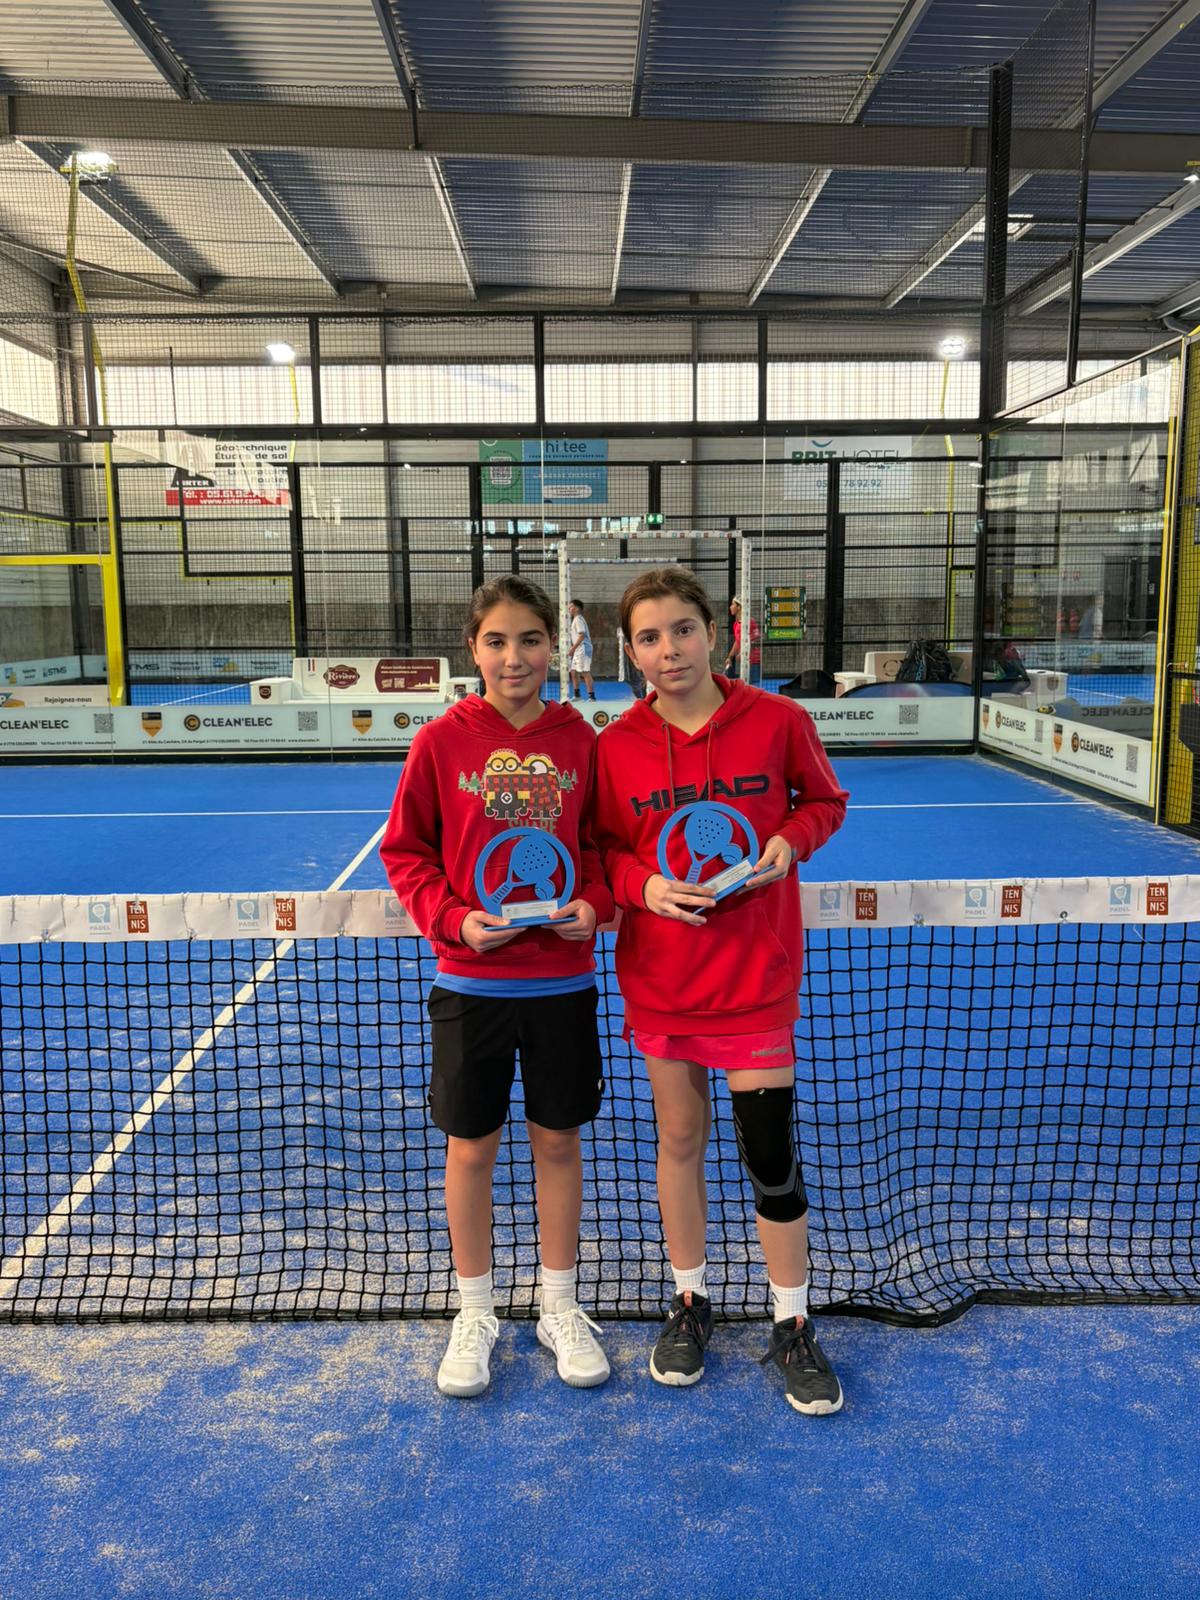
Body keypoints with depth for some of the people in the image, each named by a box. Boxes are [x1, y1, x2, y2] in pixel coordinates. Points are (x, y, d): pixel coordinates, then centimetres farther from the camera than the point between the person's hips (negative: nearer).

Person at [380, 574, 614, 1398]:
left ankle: (561, 1308, 34)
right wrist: (454, 919, -15)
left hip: (563, 979, 1)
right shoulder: (441, 741, -6)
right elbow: (406, 851, -1)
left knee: (559, 1142, 13)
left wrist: (595, 904, -9)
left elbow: (601, 843, 9)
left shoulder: (579, 739, -2)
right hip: (471, 981, -1)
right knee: (471, 1147, 11)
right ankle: (476, 1313, 32)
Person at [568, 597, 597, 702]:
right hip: (578, 651, 10)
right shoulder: (575, 619, 19)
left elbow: (582, 635, -20)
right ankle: (576, 694, 21)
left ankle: (591, 696, -10)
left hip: (583, 649, -10)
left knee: (585, 673, -10)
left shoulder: (578, 619, -11)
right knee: (573, 672, 13)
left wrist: (573, 648, -22)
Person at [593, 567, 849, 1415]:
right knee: (679, 1140, 15)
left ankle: (793, 1326, 26)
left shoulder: (778, 720, -8)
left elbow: (824, 801, 8)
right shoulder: (617, 745, -4)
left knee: (772, 1157, 4)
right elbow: (605, 847, 7)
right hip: (661, 979, 2)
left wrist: (791, 839, -12)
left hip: (757, 978, -2)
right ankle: (691, 1299, 37)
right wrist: (643, 885, -13)